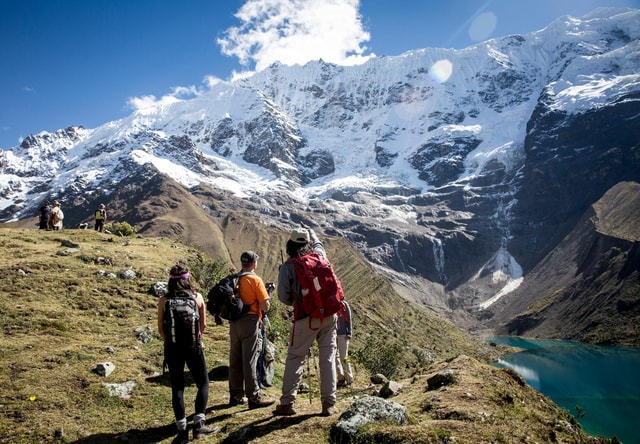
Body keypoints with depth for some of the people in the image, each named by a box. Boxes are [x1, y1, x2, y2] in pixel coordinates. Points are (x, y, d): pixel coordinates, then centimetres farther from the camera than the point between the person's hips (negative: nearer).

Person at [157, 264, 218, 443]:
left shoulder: (164, 301, -4)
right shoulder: (197, 297, -4)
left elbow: (161, 327, 2)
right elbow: (203, 324, 3)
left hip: (172, 347, 1)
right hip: (193, 346, -1)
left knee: (177, 388, 10)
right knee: (203, 383, 15)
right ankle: (199, 423, 10)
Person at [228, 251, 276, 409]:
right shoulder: (256, 280, -10)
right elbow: (265, 307, -13)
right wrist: (266, 296, 6)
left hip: (234, 323, 6)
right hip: (250, 322, -6)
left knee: (235, 359, 12)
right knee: (250, 360, -3)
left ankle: (236, 395, 21)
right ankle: (254, 397, 3)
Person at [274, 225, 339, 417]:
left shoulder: (287, 266, -5)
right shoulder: (320, 255, 3)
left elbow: (283, 297, -4)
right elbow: (318, 243, 28)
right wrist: (309, 230, 46)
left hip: (306, 318, -3)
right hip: (329, 315, 3)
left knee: (294, 359, 9)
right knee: (328, 358, 9)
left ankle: (287, 403, 12)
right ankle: (328, 404, 12)